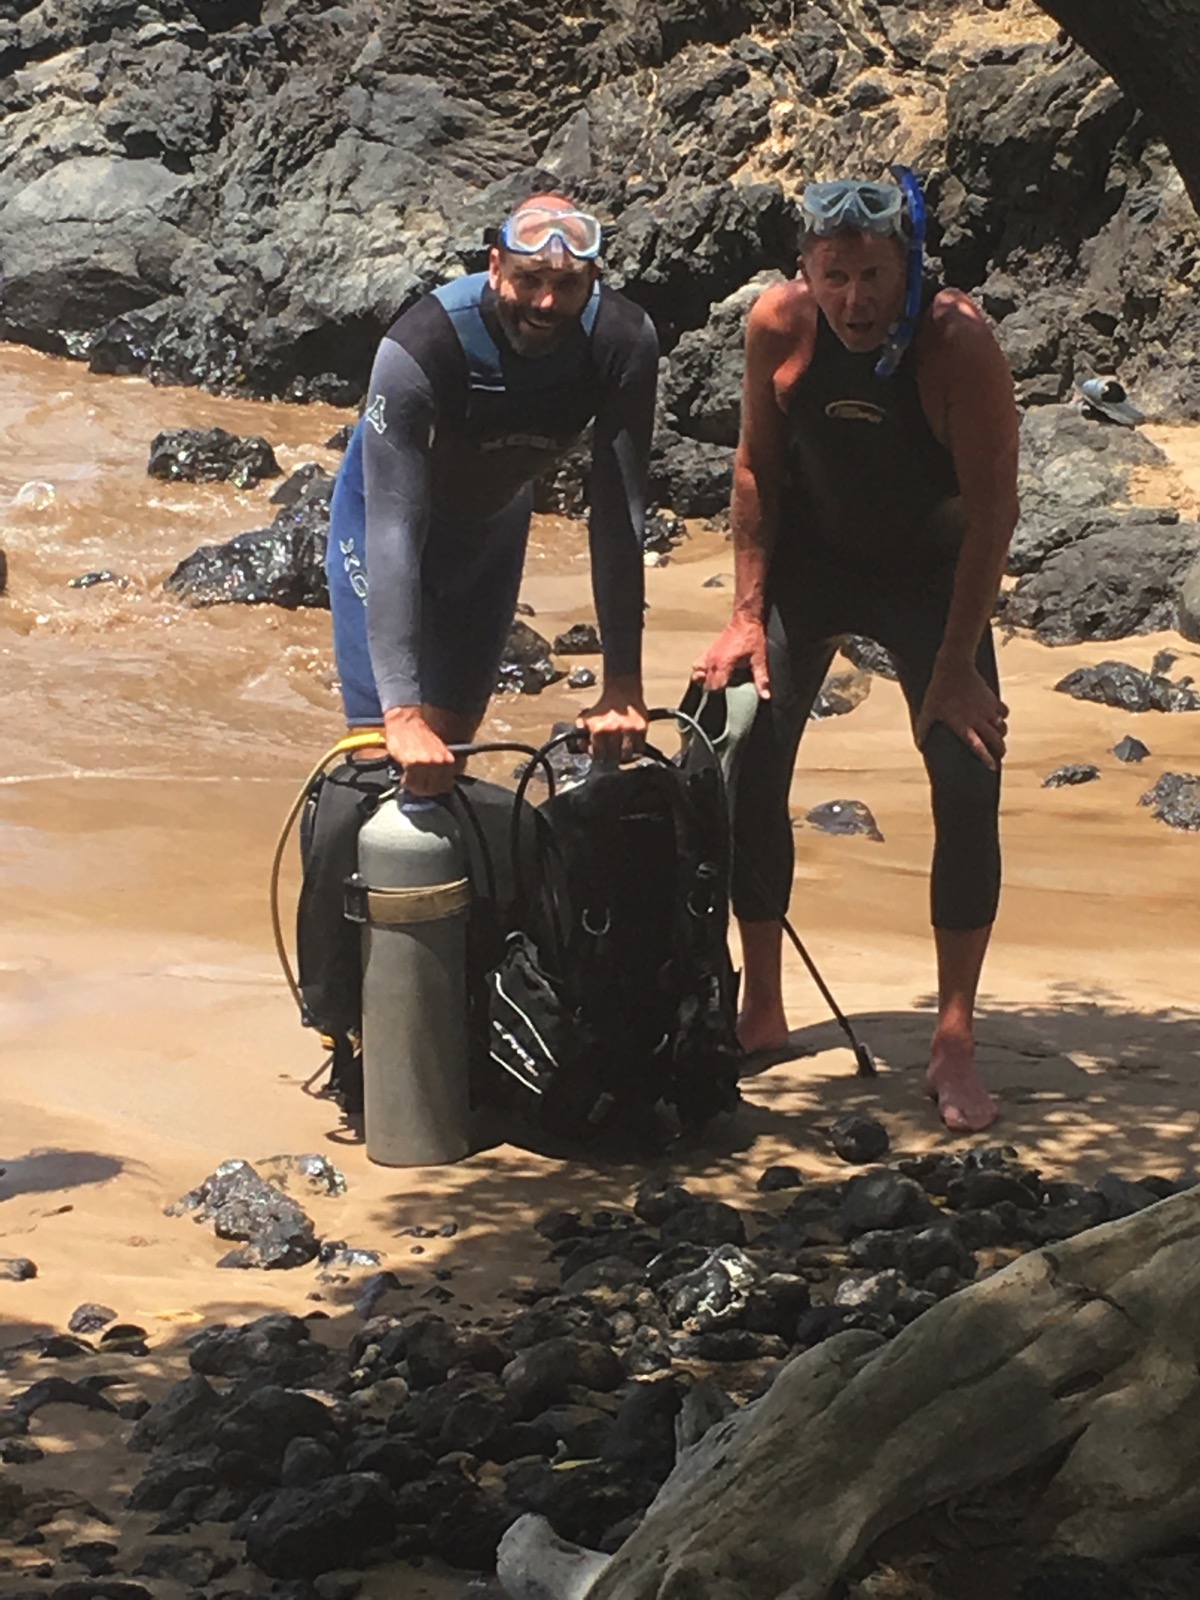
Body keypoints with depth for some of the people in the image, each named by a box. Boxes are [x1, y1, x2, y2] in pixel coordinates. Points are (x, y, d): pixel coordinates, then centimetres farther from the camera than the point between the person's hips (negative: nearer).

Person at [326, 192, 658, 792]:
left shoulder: (622, 342, -29)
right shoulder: (420, 346, -38)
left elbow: (618, 517, -25)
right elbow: (393, 531, -40)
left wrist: (623, 684, -28)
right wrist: (403, 714, -45)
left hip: (495, 521, 4)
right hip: (388, 507, -4)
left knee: (451, 739, 7)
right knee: (387, 754, -13)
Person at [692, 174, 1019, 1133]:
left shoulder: (959, 344, -28)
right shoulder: (780, 324, -19)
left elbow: (993, 509, -21)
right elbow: (757, 467, -5)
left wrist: (956, 664, -21)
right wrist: (747, 615, -8)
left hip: (930, 574, -2)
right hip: (808, 560, 2)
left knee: (970, 782, -13)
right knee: (744, 765, -7)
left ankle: (955, 1044, -3)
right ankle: (761, 1013, 9)